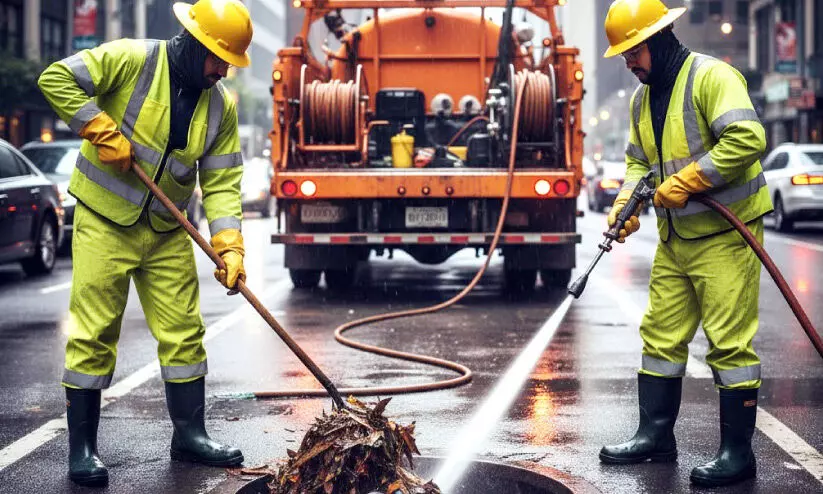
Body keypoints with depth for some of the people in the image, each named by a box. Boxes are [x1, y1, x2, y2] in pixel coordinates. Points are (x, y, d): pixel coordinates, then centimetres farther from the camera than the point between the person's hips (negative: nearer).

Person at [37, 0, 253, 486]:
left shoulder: (221, 105, 0)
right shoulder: (132, 60, -14)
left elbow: (221, 183, -3)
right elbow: (57, 79, -19)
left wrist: (229, 246, -15)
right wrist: (104, 132, -24)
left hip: (167, 231, 5)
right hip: (105, 222, -5)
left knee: (183, 331, 8)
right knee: (94, 333, -3)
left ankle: (190, 433, 21)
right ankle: (82, 446, 5)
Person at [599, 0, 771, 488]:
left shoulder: (711, 76, -15)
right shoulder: (643, 97, 13)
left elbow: (747, 138, -26)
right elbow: (639, 160, 19)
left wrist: (685, 182, -23)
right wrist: (626, 203, 0)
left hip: (725, 234, -9)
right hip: (675, 239, 9)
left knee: (729, 341, -6)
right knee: (662, 334, 11)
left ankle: (738, 452, 1)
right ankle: (656, 435, 21)